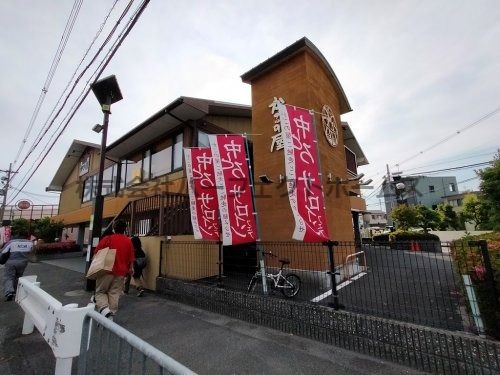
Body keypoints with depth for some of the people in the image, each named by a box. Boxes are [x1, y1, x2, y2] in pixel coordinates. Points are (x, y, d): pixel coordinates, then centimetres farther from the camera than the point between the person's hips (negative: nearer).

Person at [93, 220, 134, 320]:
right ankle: (111, 316, 16)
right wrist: (130, 269, 20)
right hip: (121, 272, 3)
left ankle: (104, 309, -9)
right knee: (114, 294, 12)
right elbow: (131, 258, 6)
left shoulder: (107, 239, -6)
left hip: (107, 270, -2)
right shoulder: (128, 241, 2)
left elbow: (96, 253, -2)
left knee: (100, 292, 12)